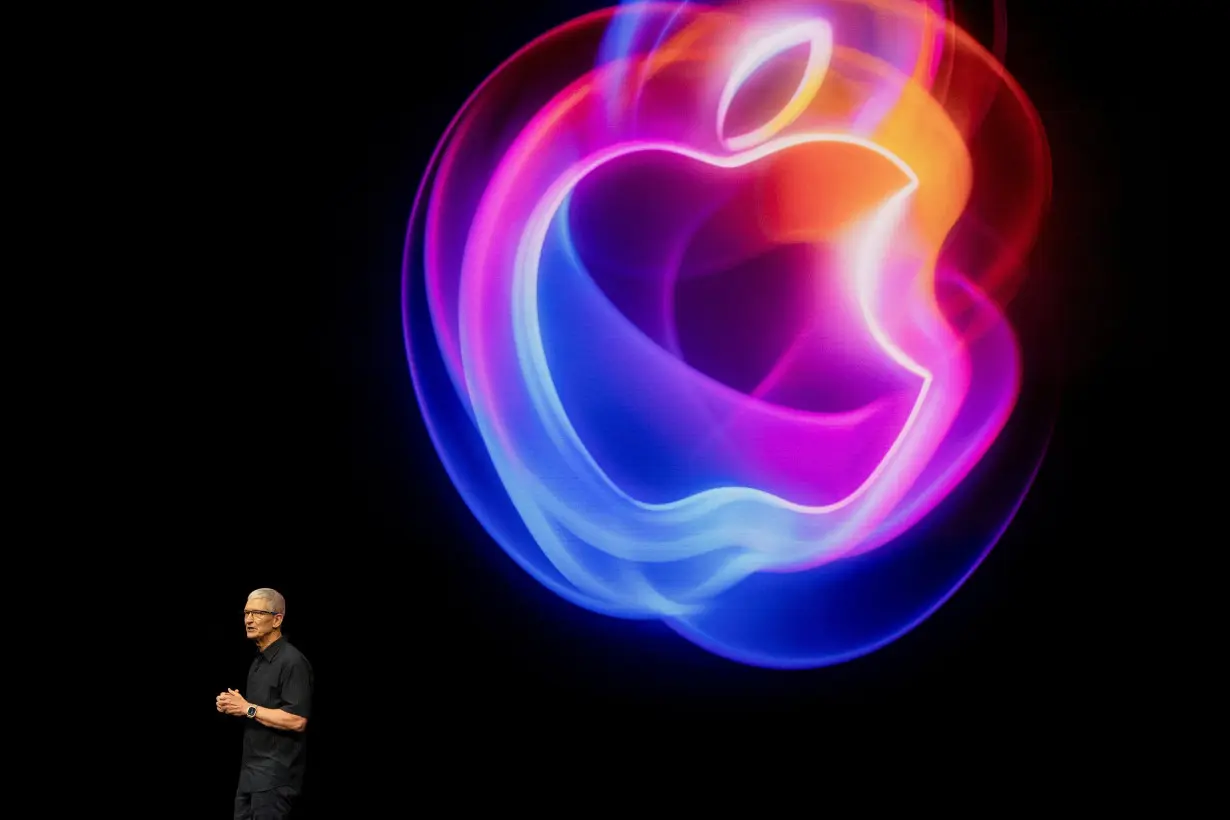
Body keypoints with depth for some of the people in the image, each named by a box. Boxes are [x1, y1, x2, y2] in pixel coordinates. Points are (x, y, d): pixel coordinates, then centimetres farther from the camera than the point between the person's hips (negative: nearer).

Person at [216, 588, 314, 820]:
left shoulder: (292, 661, -15)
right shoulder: (258, 660, 16)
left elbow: (297, 720, -23)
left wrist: (247, 708, -17)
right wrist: (233, 704, 5)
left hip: (276, 775, -9)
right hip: (251, 770, 9)